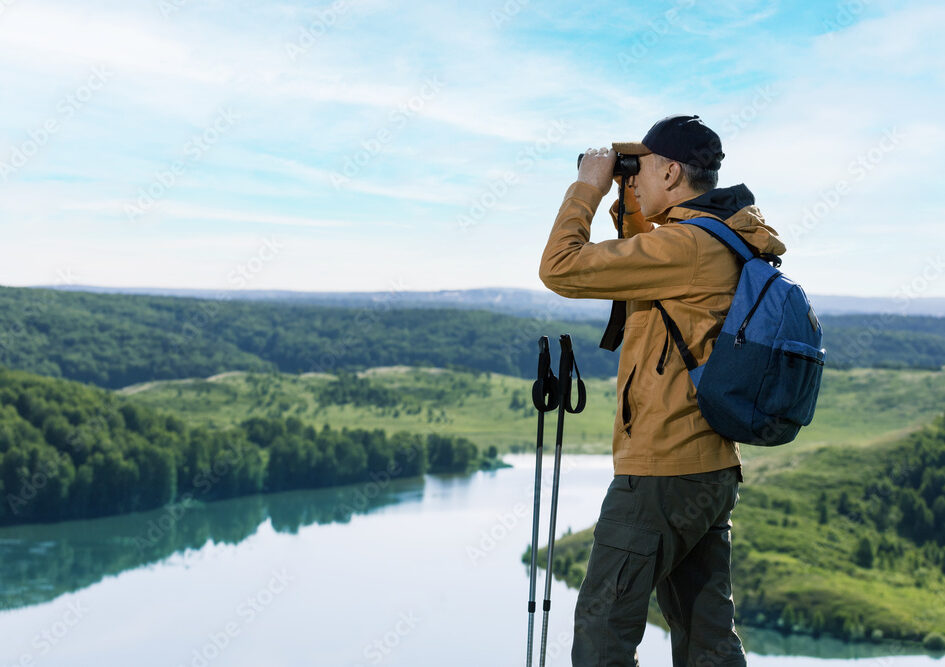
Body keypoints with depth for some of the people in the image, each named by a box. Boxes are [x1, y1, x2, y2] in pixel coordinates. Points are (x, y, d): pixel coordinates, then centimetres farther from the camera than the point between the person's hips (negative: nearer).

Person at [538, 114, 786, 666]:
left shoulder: (685, 245, -17)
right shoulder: (726, 244, 12)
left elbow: (561, 268, -18)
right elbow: (640, 268, 31)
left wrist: (588, 187, -5)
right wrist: (627, 204, 19)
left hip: (661, 471, -10)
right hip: (715, 470, 10)